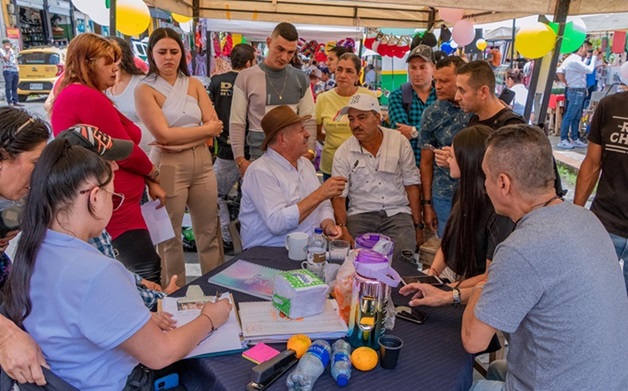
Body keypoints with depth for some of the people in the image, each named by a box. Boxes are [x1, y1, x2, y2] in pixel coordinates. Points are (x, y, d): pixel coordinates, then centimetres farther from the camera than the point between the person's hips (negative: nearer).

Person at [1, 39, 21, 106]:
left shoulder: (12, 50, 19)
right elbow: (7, 58, -16)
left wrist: (17, 68, 12)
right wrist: (8, 51, -4)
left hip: (15, 71, 6)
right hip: (8, 71, -6)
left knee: (15, 87, 8)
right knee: (8, 87, -6)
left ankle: (16, 101, 10)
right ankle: (9, 102, -6)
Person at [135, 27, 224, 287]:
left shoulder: (194, 84, 10)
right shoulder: (145, 90, -3)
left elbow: (215, 127, 1)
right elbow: (164, 134, -13)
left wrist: (182, 142, -11)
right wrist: (205, 129, -7)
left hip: (202, 162, 4)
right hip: (168, 166, -4)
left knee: (209, 231, 11)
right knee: (169, 237, 7)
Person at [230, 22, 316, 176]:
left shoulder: (301, 79, 7)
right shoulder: (246, 77, -1)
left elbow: (308, 121, 6)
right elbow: (237, 123, -1)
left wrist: (310, 151, -9)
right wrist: (240, 160, -9)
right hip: (259, 157, -2)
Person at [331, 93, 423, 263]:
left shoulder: (400, 142, 2)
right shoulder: (343, 153, 0)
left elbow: (411, 185, 7)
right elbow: (339, 196, 0)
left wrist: (418, 226, 5)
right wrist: (344, 232, -15)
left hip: (397, 213, 1)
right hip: (360, 215, 0)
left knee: (403, 258, -24)